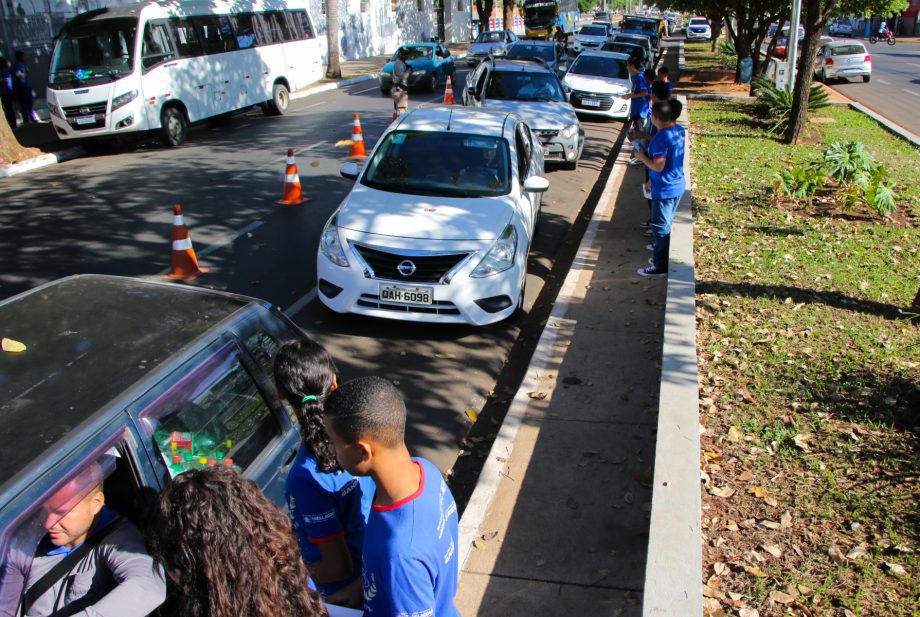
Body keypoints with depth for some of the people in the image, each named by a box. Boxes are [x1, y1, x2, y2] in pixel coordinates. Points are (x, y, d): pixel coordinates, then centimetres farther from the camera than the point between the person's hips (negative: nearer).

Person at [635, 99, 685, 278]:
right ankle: (662, 250, 45)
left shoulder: (661, 138, -25)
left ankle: (660, 266, 7)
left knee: (660, 227, 0)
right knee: (667, 224, 26)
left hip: (664, 190, -9)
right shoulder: (679, 130, 4)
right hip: (677, 186, 9)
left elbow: (658, 166, -26)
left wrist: (642, 157, -10)